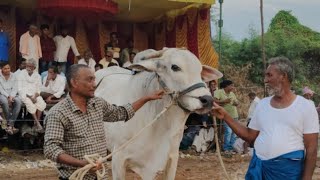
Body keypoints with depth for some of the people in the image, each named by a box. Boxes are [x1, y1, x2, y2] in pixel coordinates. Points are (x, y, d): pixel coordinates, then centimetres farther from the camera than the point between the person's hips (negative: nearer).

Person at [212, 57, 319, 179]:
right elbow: (250, 136, 11)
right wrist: (226, 117, 3)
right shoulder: (263, 104, 8)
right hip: (258, 166, 4)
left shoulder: (305, 107, -5)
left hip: (288, 168, -4)